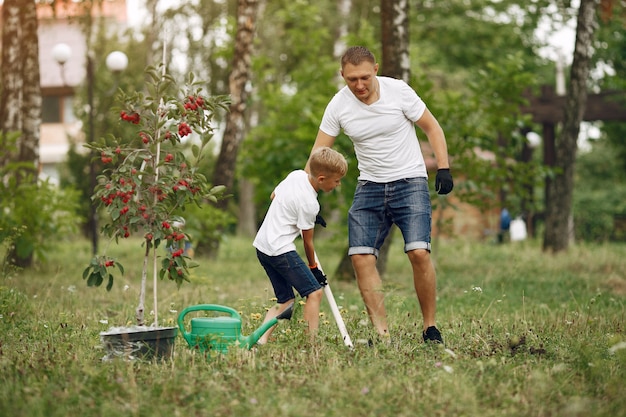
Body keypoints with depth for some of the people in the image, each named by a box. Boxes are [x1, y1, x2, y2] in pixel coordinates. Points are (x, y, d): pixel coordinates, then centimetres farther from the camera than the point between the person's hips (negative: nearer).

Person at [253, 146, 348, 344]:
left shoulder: (296, 175, 4)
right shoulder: (309, 204, -18)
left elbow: (274, 195, 22)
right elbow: (307, 241, -6)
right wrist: (314, 268, 9)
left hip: (262, 245, 9)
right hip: (281, 249, -9)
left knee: (285, 299, 14)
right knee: (315, 291, -7)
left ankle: (261, 339, 5)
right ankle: (312, 341, -11)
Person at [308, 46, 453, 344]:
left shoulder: (398, 91, -11)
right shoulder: (338, 105, -4)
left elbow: (432, 128, -1)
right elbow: (319, 153, 1)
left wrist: (443, 169, -10)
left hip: (410, 182, -3)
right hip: (369, 186, 3)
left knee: (419, 252, -18)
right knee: (361, 257, -9)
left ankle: (430, 327, -3)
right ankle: (382, 333, -3)